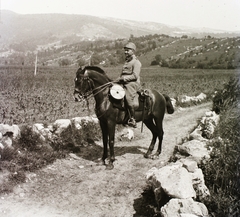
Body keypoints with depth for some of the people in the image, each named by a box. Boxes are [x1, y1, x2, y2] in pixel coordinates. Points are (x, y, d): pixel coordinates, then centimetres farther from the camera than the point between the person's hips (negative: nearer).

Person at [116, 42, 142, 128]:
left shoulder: (136, 62, -5)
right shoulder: (126, 61, 22)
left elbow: (135, 76, -15)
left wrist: (124, 78, -19)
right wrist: (119, 79, 9)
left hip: (132, 84, -10)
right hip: (125, 84, 10)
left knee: (128, 98, -28)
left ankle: (132, 119, -20)